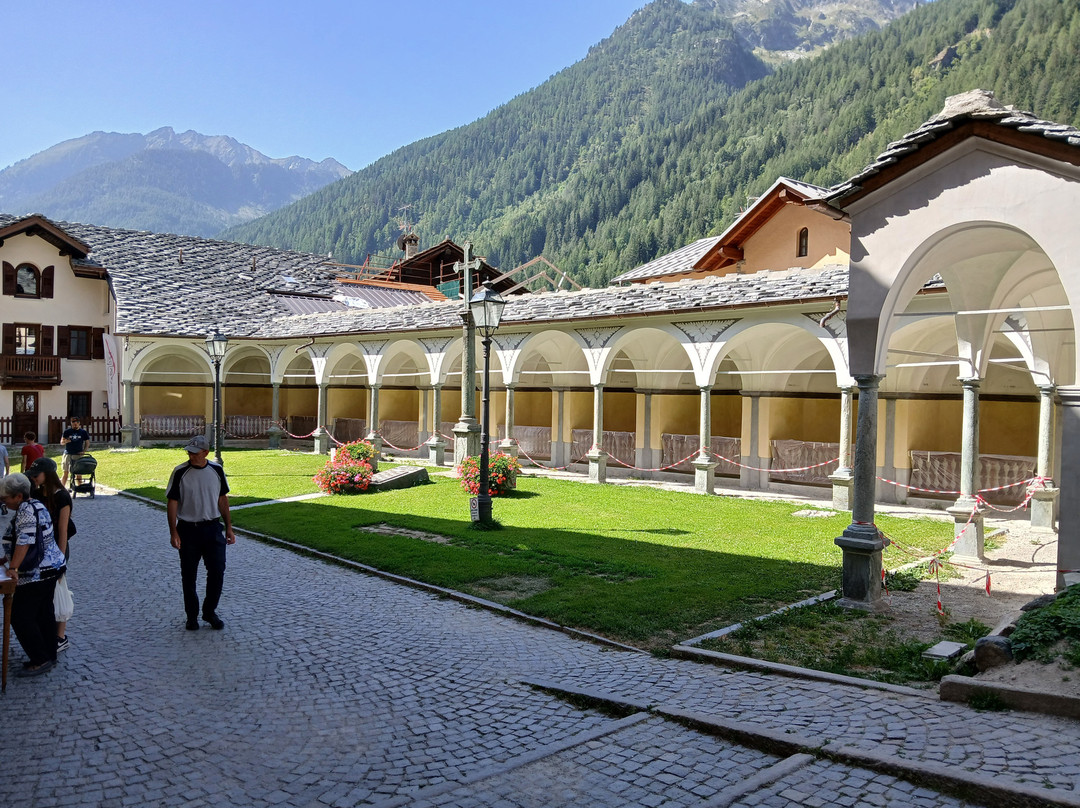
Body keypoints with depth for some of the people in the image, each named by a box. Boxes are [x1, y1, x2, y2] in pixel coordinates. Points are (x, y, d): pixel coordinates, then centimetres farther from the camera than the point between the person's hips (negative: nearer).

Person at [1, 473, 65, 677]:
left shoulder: (26, 510, -19)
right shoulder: (36, 506, 11)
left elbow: (24, 541, -26)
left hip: (36, 574, -10)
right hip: (51, 567, 10)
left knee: (20, 617, -3)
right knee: (44, 613, 16)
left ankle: (40, 660, 2)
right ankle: (49, 656, 23)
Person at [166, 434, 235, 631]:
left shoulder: (216, 470, 1)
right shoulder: (180, 472, -7)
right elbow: (172, 503, -5)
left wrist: (229, 528, 8)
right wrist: (173, 532, -11)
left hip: (212, 528, 2)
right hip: (188, 530, -2)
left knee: (217, 572, -1)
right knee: (189, 576, 7)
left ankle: (209, 611, 19)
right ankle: (192, 616, 23)